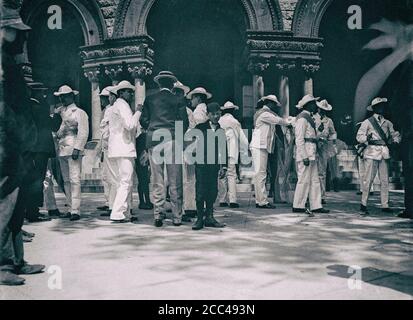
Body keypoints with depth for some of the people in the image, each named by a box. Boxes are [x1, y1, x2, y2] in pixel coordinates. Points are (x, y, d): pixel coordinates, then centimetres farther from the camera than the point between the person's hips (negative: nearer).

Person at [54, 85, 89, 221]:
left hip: (73, 150, -7)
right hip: (62, 150, 7)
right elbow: (57, 130, 21)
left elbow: (83, 133, -8)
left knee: (74, 180, -10)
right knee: (66, 181, 7)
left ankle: (76, 210, -11)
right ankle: (70, 209, 12)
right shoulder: (60, 112, 19)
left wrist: (77, 148, -16)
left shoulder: (79, 113, 0)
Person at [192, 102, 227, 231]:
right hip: (201, 164, -3)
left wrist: (223, 166, 9)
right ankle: (200, 219, 2)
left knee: (213, 192, 3)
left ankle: (209, 217, 12)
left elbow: (224, 150, 15)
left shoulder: (221, 131, 13)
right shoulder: (200, 128, 4)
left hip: (215, 165, 3)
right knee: (201, 192, -4)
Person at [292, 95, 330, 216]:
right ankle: (298, 206, 1)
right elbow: (299, 139, -18)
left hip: (311, 154, 10)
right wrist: (304, 156, -22)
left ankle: (316, 206, 13)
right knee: (304, 180, -6)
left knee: (315, 180, 9)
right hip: (305, 153, -10)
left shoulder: (309, 117, 20)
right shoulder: (302, 118, -11)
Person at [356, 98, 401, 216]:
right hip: (372, 153, -5)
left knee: (385, 180, 4)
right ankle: (363, 205, 0)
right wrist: (367, 139, -23)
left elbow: (395, 134, 24)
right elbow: (359, 136, -4)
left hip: (384, 153, 5)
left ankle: (385, 205, 11)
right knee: (368, 179, -7)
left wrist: (395, 141, 3)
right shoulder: (367, 122, 2)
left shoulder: (387, 123, 15)